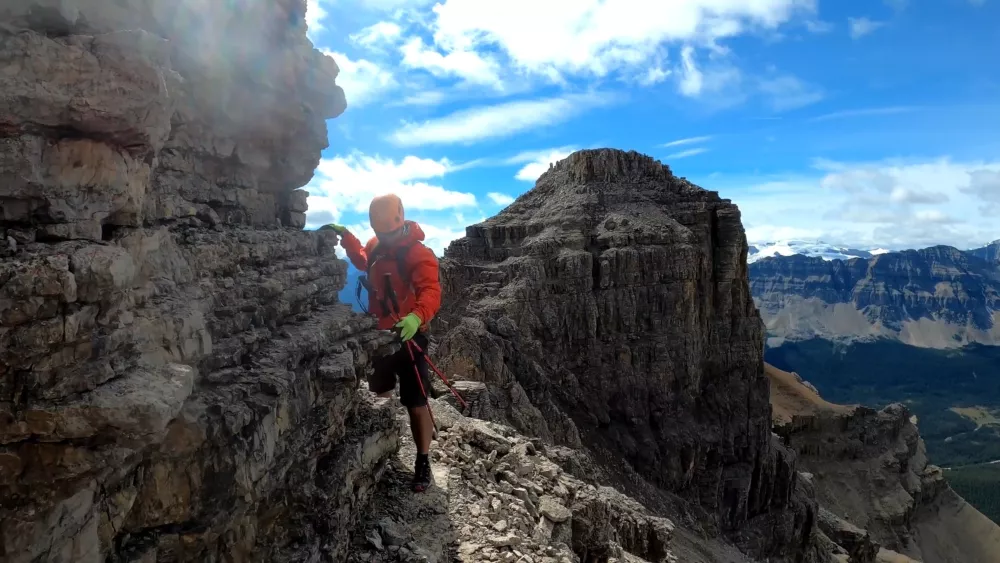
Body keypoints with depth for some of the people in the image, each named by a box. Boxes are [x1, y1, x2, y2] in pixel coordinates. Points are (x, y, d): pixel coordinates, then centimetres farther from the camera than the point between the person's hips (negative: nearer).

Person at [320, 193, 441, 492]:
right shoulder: (377, 244, 4)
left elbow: (431, 291, -35)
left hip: (407, 335, -8)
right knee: (379, 393, 24)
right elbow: (364, 262, 28)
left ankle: (423, 462, 10)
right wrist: (345, 237, 14)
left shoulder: (418, 253, -20)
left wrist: (417, 316, -54)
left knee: (416, 403, -3)